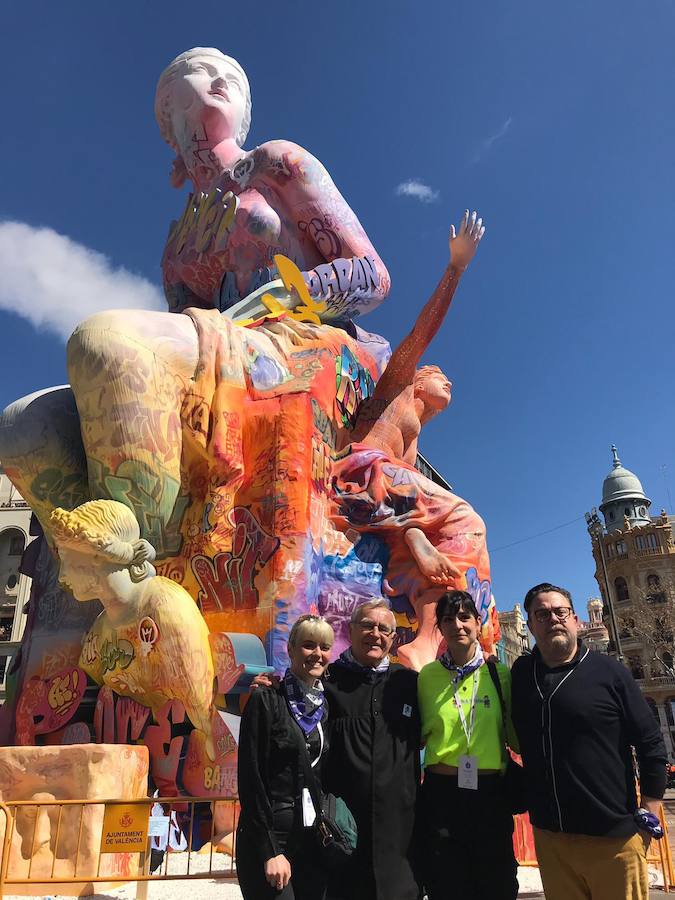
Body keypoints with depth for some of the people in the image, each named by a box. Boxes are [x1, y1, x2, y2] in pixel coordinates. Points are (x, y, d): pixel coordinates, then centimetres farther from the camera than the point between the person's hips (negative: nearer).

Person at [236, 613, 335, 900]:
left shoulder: (327, 704, 7)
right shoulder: (266, 700, -10)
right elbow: (250, 778, -12)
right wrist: (270, 851, -15)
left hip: (315, 837, 5)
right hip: (269, 835, -5)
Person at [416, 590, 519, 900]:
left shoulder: (500, 673, -1)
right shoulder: (427, 676, -2)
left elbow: (515, 738, 7)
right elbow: (419, 736, 8)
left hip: (491, 794, 0)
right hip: (441, 794, 0)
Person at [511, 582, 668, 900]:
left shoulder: (609, 672, -7)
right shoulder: (521, 672, 4)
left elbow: (651, 744, -4)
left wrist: (648, 818, -5)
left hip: (613, 838, -3)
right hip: (549, 836, 3)